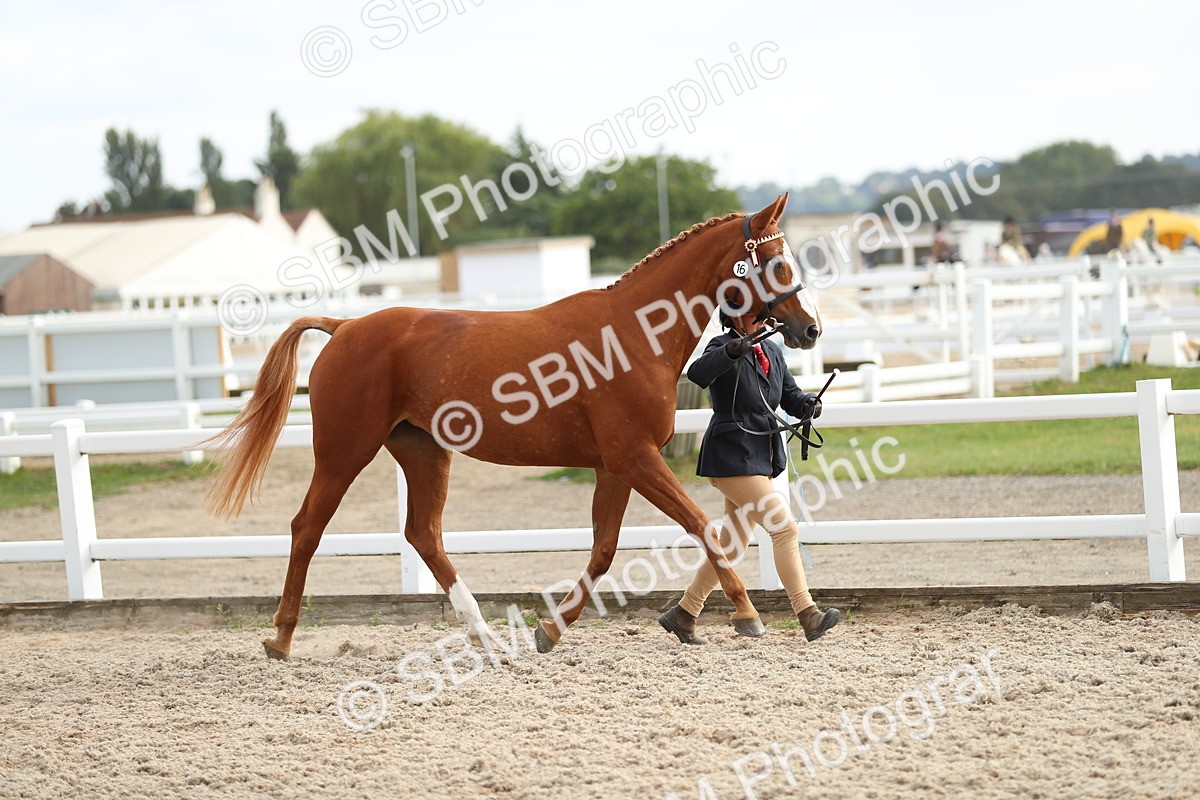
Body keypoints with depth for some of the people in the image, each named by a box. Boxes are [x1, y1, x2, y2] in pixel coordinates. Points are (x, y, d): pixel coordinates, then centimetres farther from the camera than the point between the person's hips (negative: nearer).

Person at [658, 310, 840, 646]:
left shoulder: (772, 351, 13)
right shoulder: (723, 347, -10)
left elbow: (789, 394, 12)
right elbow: (698, 374, -29)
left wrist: (806, 404, -10)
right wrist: (730, 352, -46)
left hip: (760, 458, 9)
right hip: (732, 457, -9)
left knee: (732, 544, 13)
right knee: (785, 528, -14)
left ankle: (683, 615, 22)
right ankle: (808, 617, -14)